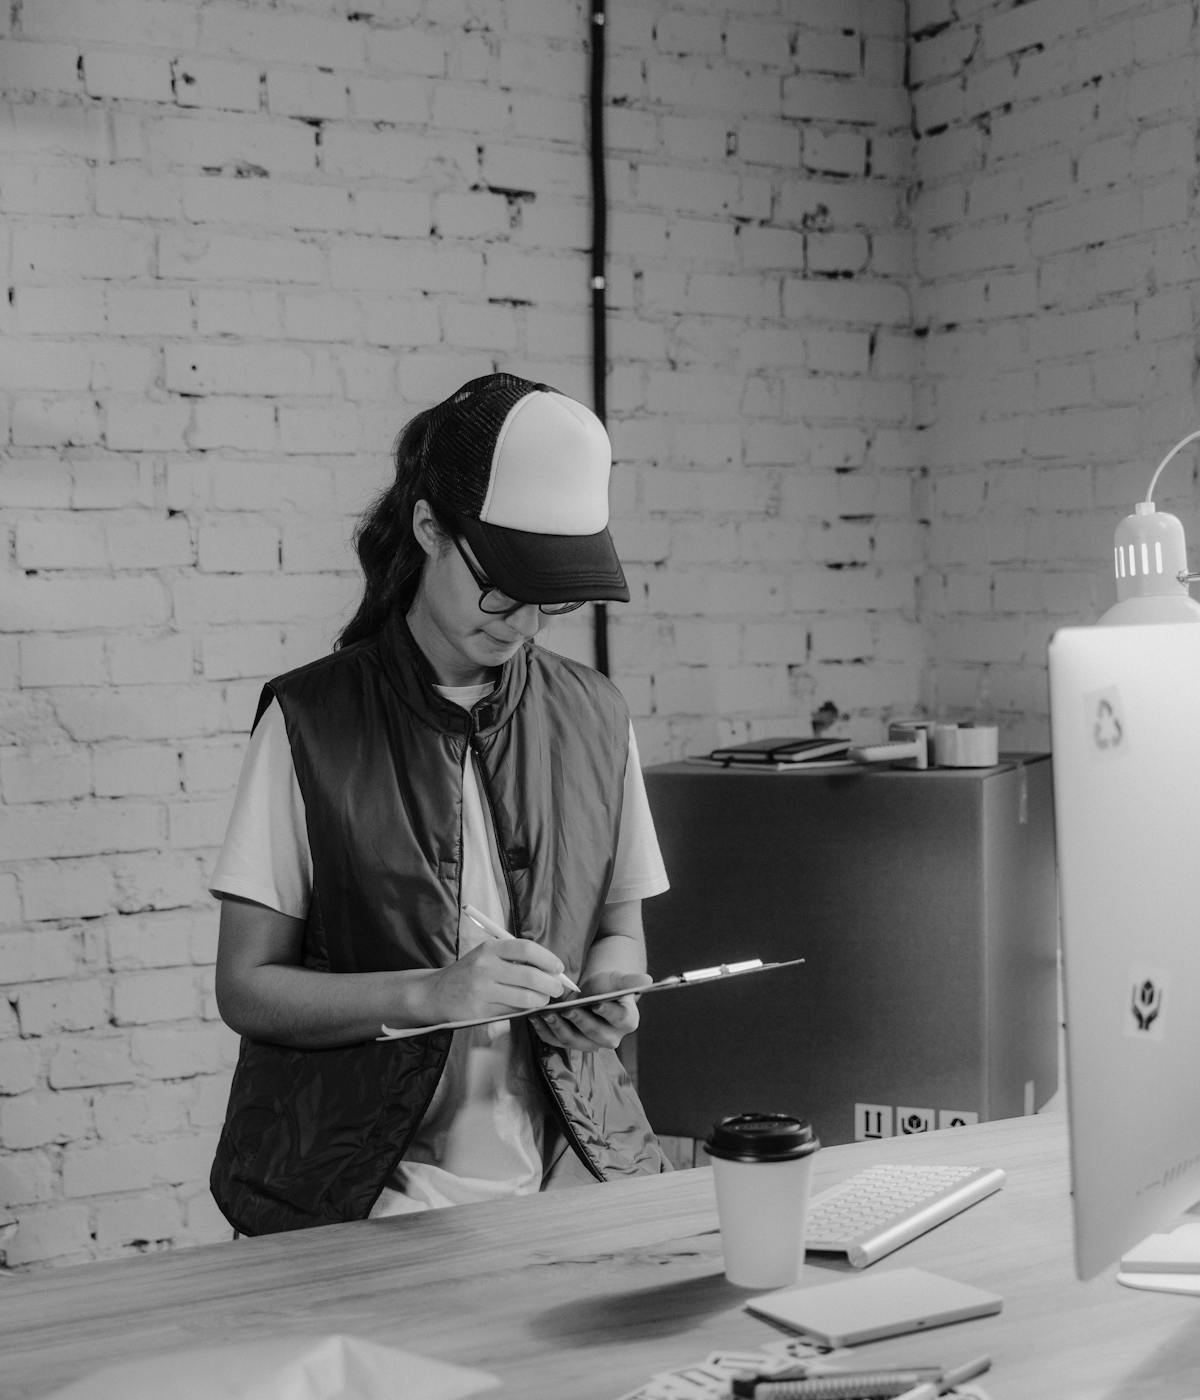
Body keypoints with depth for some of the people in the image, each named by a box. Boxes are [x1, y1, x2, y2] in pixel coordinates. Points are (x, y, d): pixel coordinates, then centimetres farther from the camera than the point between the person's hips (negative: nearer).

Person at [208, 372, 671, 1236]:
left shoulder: (593, 718, 8)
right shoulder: (311, 720, -4)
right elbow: (246, 988, -3)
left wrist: (608, 990, -3)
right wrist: (431, 993, -18)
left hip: (570, 1166, 4)